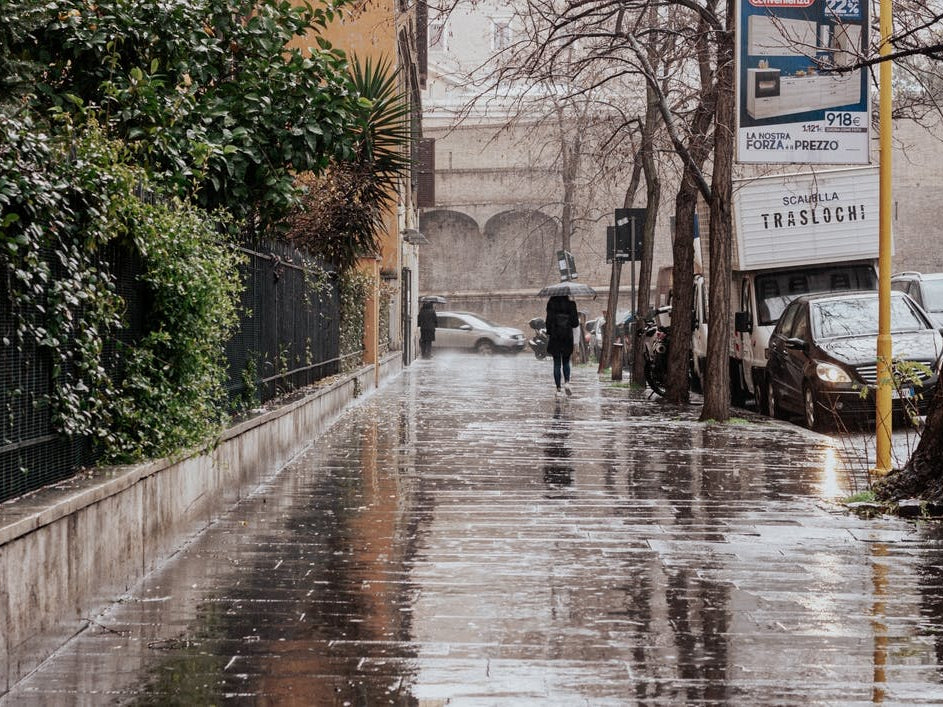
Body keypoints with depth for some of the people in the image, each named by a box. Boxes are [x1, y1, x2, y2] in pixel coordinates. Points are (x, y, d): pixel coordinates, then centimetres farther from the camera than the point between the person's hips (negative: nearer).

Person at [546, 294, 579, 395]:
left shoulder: (551, 303, -5)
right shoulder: (570, 304, -4)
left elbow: (549, 320, -7)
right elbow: (575, 323, -4)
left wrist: (548, 334, 1)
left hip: (555, 337, -1)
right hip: (567, 337, 1)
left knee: (557, 363, 6)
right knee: (566, 362, 16)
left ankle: (558, 388, 3)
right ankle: (566, 382, -6)